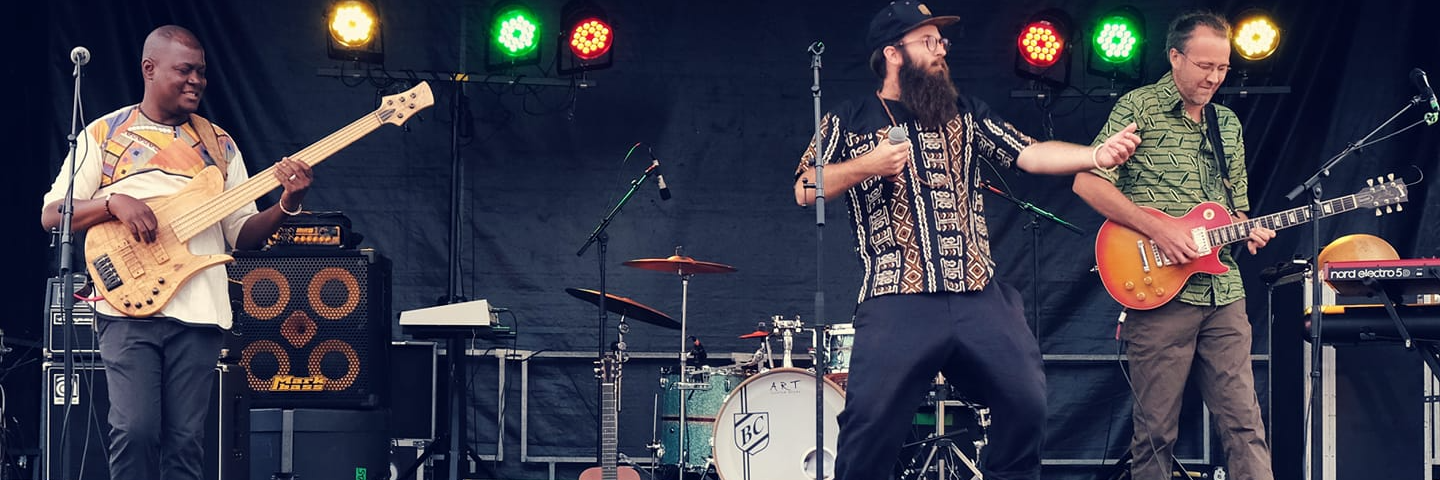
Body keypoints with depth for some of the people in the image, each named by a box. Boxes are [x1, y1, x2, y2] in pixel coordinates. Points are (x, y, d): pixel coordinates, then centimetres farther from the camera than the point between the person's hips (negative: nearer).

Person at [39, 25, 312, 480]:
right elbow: (51, 215, 4)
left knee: (185, 441, -1)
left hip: (198, 311, 3)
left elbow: (242, 233, 13)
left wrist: (286, 204, -6)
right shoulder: (104, 134, 8)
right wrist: (113, 202, -13)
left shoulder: (218, 143, 16)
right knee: (135, 429, -15)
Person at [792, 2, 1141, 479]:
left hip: (980, 297, 4)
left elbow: (1030, 154, 7)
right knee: (871, 423, -10)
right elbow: (804, 190, 3)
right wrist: (866, 166, -11)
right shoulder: (848, 122, 8)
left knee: (1027, 404, -1)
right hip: (898, 301, -4)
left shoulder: (964, 113, 17)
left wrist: (1096, 155, -9)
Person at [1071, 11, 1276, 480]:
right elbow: (1088, 182, -10)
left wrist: (1247, 230, 2)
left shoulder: (1228, 124, 17)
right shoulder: (1138, 107, -2)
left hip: (1224, 295, 5)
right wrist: (1158, 228, -15)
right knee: (1156, 430, -1)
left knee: (1244, 423, 1)